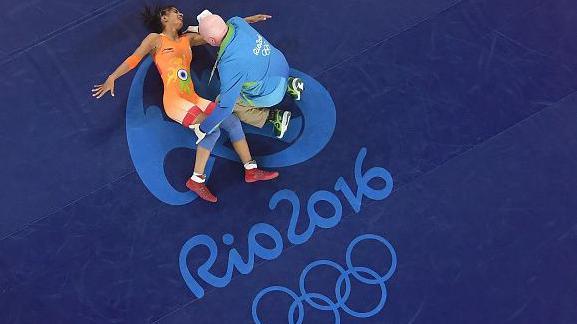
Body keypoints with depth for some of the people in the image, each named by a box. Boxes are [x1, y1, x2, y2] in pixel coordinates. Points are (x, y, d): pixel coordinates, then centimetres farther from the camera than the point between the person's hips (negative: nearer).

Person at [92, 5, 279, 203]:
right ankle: (197, 180, -16)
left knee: (233, 122, -3)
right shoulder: (155, 38, 4)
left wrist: (248, 20, 16)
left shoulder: (187, 39, 19)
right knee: (212, 129, -24)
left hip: (193, 99, 7)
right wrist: (112, 78, -20)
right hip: (174, 101, -7)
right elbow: (134, 59, -6)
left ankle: (251, 170, 4)